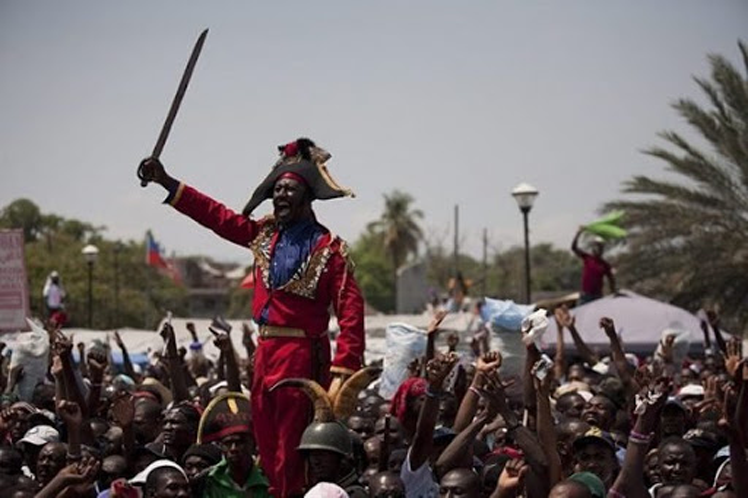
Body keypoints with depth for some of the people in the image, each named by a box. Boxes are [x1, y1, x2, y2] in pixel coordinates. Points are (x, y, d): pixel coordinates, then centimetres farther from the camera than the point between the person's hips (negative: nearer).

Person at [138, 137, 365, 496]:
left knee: (291, 456, -6)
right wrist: (166, 182, 12)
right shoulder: (264, 234, 11)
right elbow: (216, 215, 17)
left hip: (301, 356, -7)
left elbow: (351, 312, -14)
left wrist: (343, 370, -22)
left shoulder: (329, 248, -9)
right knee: (267, 451, 11)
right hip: (265, 351, 7)